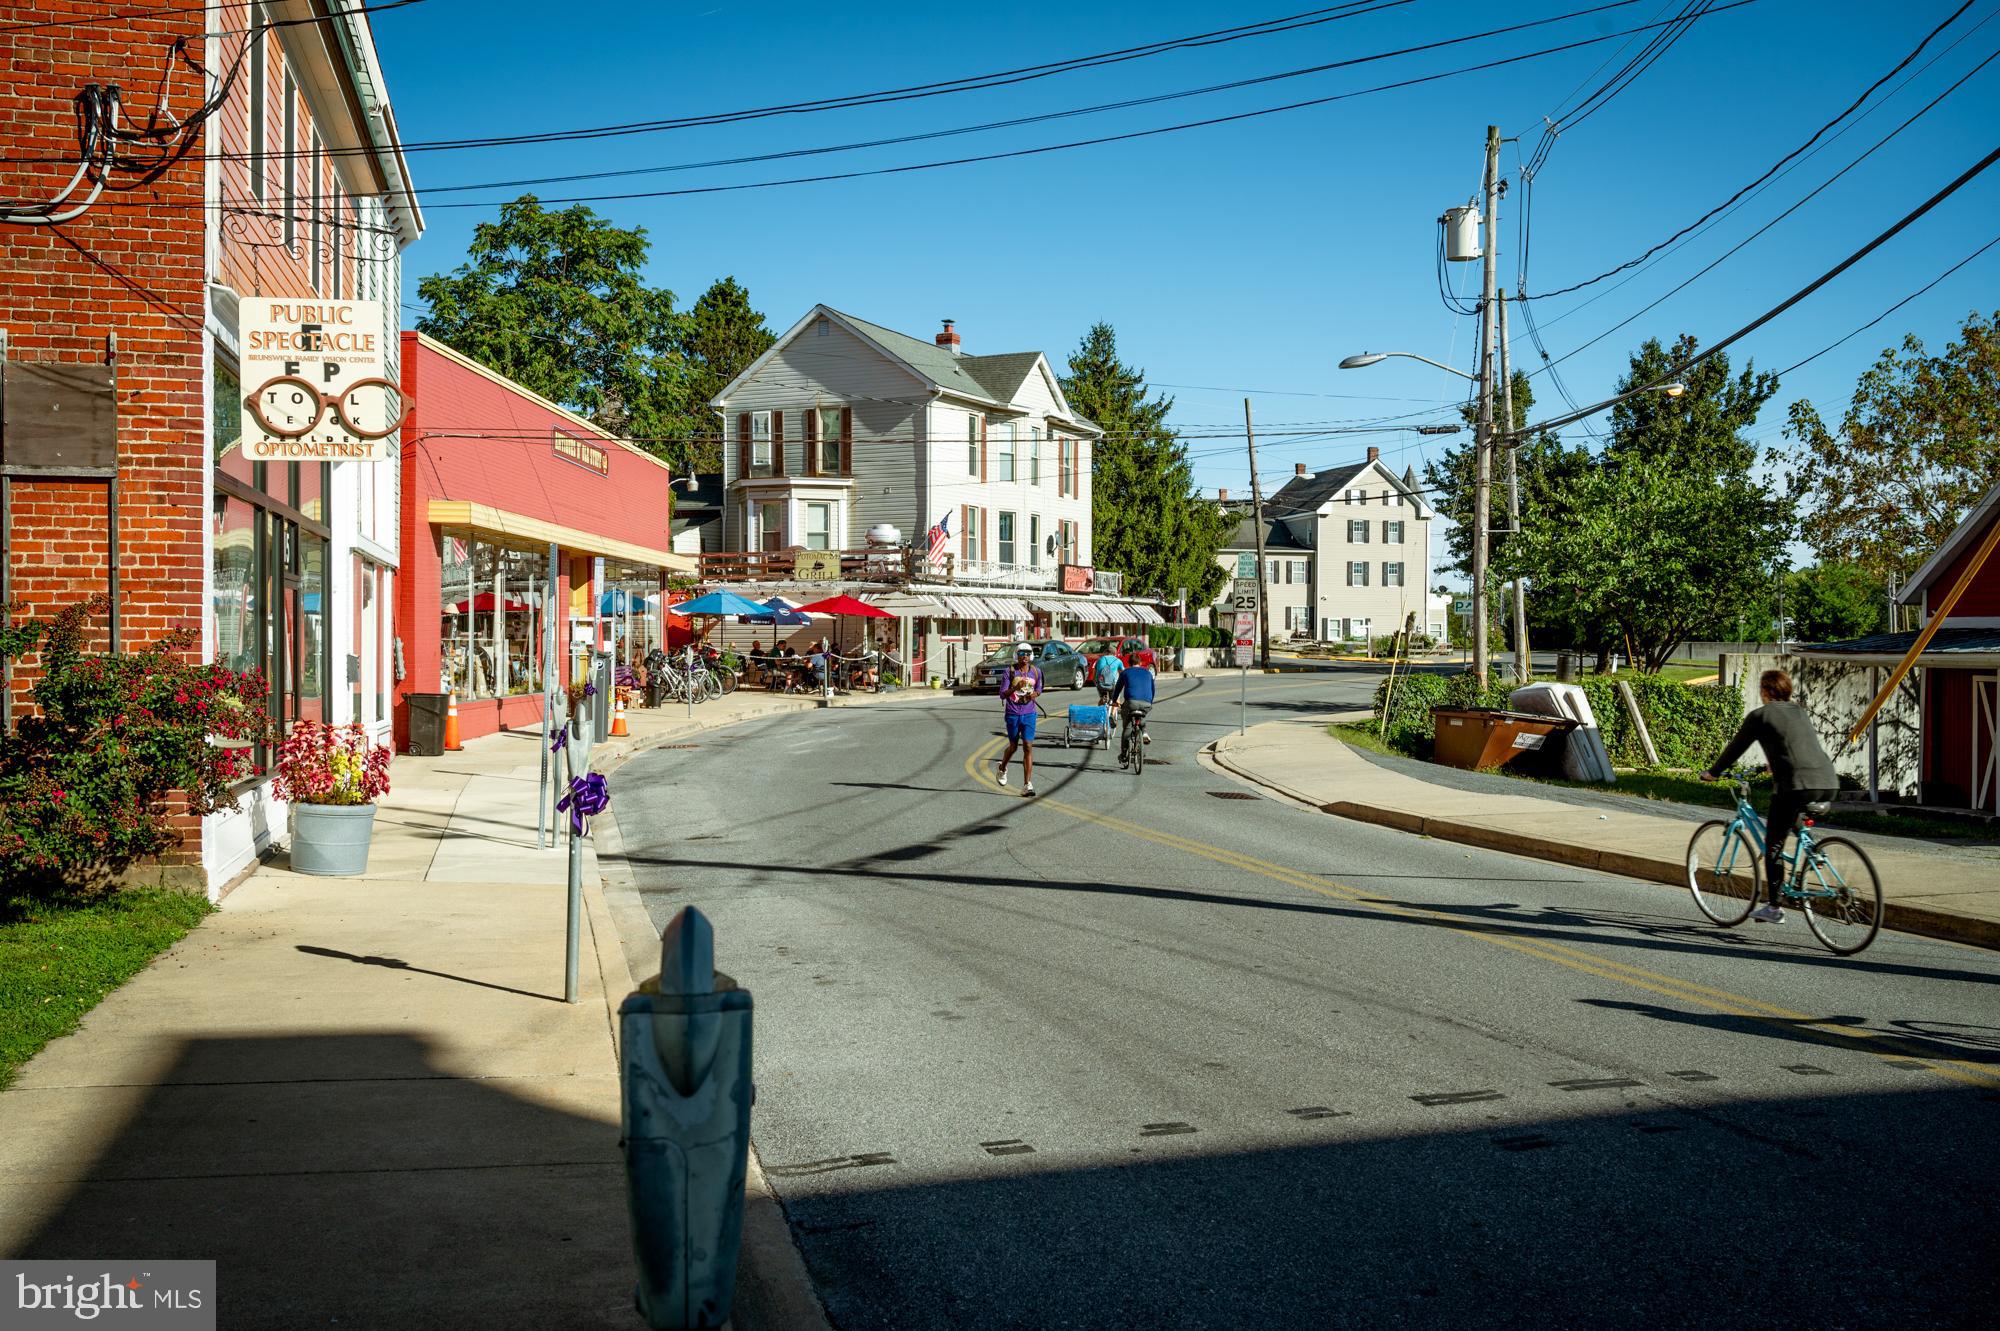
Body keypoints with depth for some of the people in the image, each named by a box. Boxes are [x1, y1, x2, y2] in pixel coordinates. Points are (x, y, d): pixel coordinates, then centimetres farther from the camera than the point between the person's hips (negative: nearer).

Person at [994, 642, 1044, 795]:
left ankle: (1027, 785, -7)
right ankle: (1003, 768, 45)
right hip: (1013, 714, -1)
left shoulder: (1036, 672, 2)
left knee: (1028, 747, -7)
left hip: (1029, 714, 1)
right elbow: (1002, 694, -8)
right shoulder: (1010, 672, -7)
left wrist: (1035, 694, -7)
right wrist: (1015, 688, -25)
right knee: (1013, 746, 12)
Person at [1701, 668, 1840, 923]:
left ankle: (1774, 907, 7)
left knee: (1773, 845, 6)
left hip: (1796, 785, -6)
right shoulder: (1800, 712, 24)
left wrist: (1712, 772, 28)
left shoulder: (1760, 716, 6)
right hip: (1828, 784, 6)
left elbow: (1735, 748, 13)